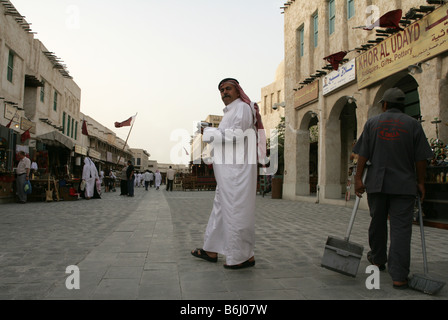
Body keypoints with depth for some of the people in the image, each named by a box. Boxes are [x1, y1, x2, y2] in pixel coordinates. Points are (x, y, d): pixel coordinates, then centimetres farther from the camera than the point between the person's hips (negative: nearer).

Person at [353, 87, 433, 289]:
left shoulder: (372, 123, 4)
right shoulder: (413, 124, 2)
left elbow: (363, 154, -2)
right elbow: (420, 158, -1)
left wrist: (358, 178, 0)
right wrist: (421, 182, 7)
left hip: (376, 183, 2)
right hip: (404, 185, -1)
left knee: (377, 222, 17)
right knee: (401, 228, -1)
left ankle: (378, 259, 35)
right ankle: (398, 276, -4)